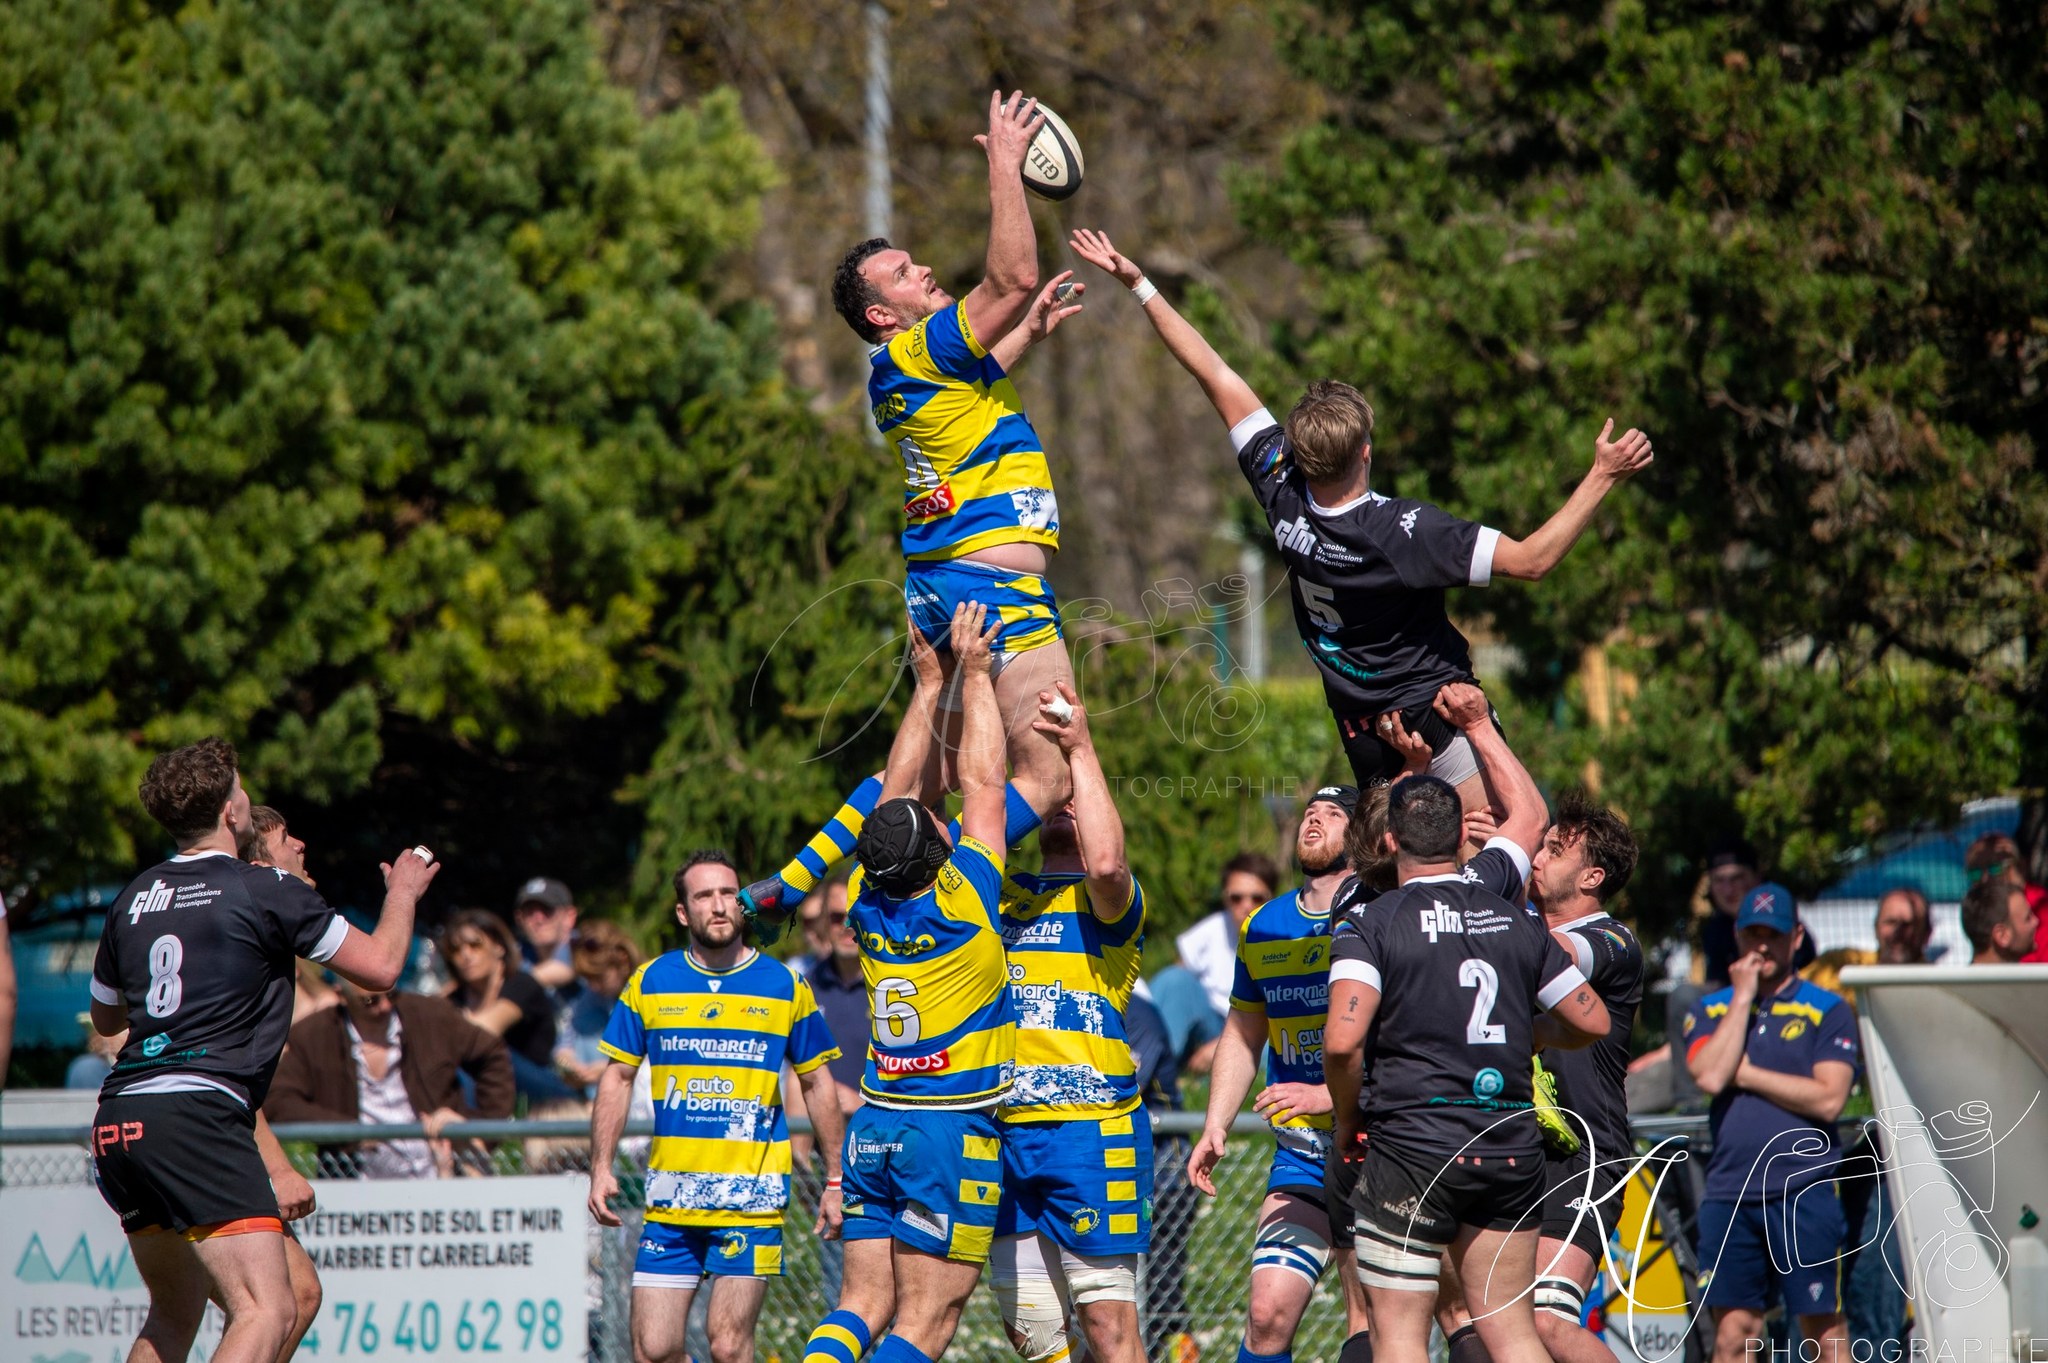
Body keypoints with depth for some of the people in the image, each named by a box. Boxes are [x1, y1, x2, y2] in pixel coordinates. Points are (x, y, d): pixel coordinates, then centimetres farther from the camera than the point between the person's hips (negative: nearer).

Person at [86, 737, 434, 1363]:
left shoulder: (133, 898, 16)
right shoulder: (267, 891, -2)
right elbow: (380, 965, 5)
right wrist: (403, 892, 24)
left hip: (116, 1120, 8)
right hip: (197, 1116, -8)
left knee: (174, 1313, 24)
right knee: (269, 1313, -15)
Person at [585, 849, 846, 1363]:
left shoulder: (785, 987, 4)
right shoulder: (649, 983, 6)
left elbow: (817, 1085, 12)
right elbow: (617, 1077, 13)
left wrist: (835, 1180, 9)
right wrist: (601, 1169, 3)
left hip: (752, 1197, -2)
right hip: (670, 1196, 2)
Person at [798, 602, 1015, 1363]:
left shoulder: (870, 905, 2)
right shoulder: (962, 903, -11)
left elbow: (898, 787, 14)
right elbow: (982, 782, -3)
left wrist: (929, 684, 21)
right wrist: (973, 675, 6)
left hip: (875, 1126, 6)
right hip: (954, 1129, -6)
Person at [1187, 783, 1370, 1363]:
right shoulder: (1262, 929, 11)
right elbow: (1242, 1037, 24)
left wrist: (1329, 1095, -20)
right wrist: (1215, 1126, 15)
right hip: (1298, 1153, 4)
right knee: (1269, 1312, -9)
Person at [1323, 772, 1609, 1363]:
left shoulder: (1372, 926, -6)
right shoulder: (1513, 919, 8)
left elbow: (1342, 1042, -18)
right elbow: (1592, 1022, 15)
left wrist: (1347, 1119, 0)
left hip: (1412, 1144, -4)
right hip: (1513, 1149, 4)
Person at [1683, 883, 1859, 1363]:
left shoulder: (1828, 1010, 6)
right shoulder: (1710, 1011, 15)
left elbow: (1829, 1099, -6)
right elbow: (1710, 1075, -5)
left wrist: (1747, 1074, -2)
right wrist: (1743, 995, 0)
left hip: (1804, 1192, -3)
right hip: (1728, 1192, 3)